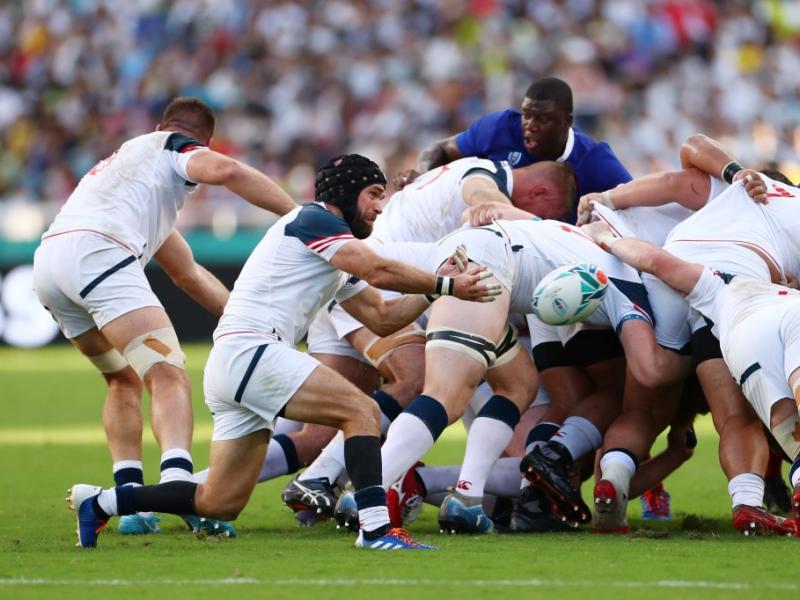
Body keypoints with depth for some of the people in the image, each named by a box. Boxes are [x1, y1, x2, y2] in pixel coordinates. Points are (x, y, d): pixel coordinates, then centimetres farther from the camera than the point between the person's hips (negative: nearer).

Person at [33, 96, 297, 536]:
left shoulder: (130, 155, 39)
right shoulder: (173, 148, 16)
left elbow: (186, 272, 44)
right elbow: (225, 170, -11)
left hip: (47, 258, 8)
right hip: (95, 252, -8)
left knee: (124, 380, 24)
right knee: (168, 377, -15)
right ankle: (178, 484, -38)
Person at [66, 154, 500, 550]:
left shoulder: (337, 265, 26)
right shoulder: (314, 218, -3)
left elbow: (382, 317, 22)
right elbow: (380, 272, -12)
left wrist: (431, 291, 11)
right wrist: (445, 286, -4)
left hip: (229, 367, 10)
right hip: (248, 350, -10)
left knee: (220, 504, 9)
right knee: (361, 410, -18)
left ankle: (100, 502, 16)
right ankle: (375, 527, -29)